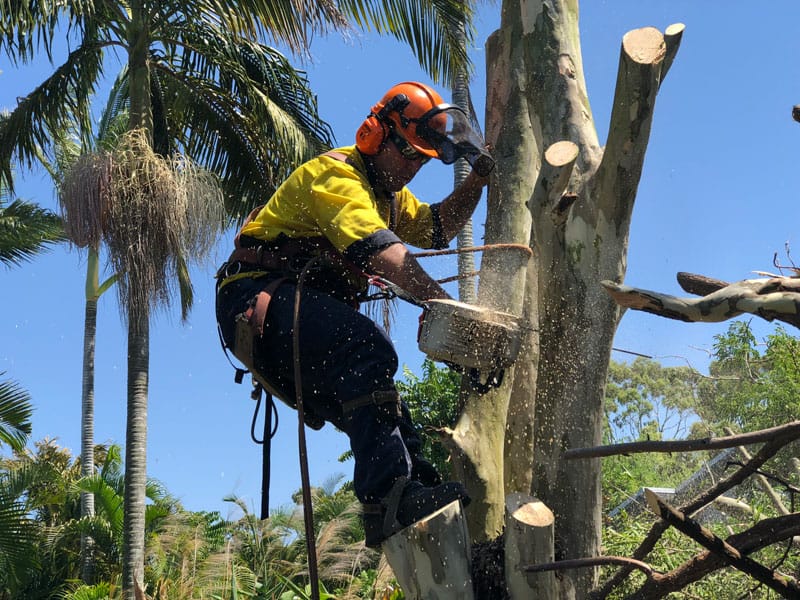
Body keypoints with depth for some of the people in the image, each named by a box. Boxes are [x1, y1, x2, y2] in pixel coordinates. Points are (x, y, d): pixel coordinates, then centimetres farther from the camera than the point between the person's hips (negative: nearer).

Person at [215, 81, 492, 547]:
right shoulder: (335, 175, -12)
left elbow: (436, 227, 21)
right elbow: (382, 251, -28)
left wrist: (478, 180, 7)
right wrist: (448, 306, -36)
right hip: (260, 301, -11)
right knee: (369, 350, -32)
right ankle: (389, 499, -42)